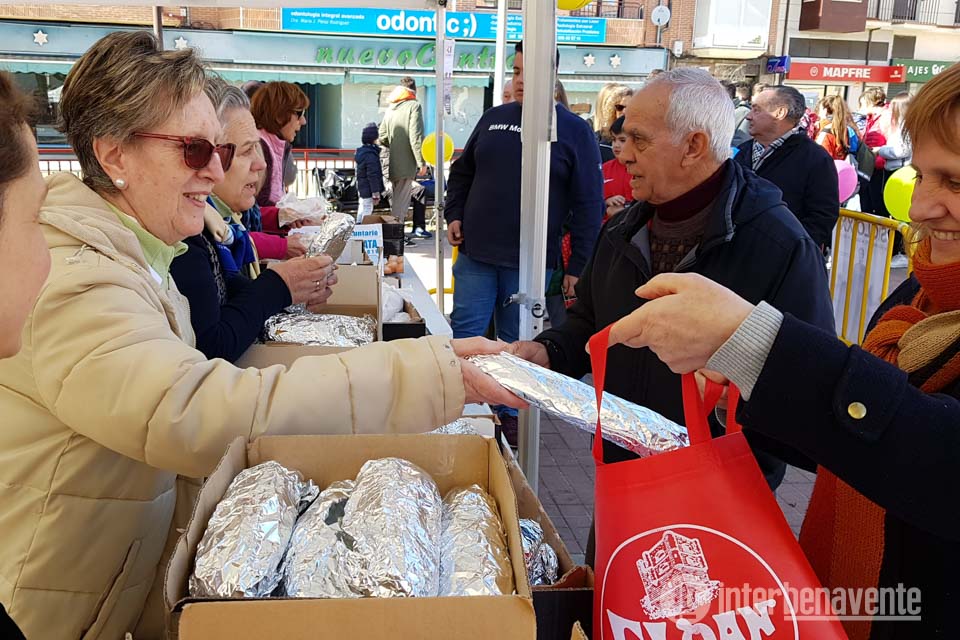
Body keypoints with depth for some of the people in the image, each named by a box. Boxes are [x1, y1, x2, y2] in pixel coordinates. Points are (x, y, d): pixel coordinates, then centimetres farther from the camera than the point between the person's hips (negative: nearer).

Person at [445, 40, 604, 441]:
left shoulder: (574, 130, -3)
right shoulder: (494, 119, 9)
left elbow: (589, 204, -5)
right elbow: (462, 172, 21)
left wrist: (579, 266, -9)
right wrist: (454, 214, 7)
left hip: (530, 261, -3)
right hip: (476, 254, 3)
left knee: (516, 343, 9)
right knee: (463, 334, 5)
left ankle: (510, 415, 25)